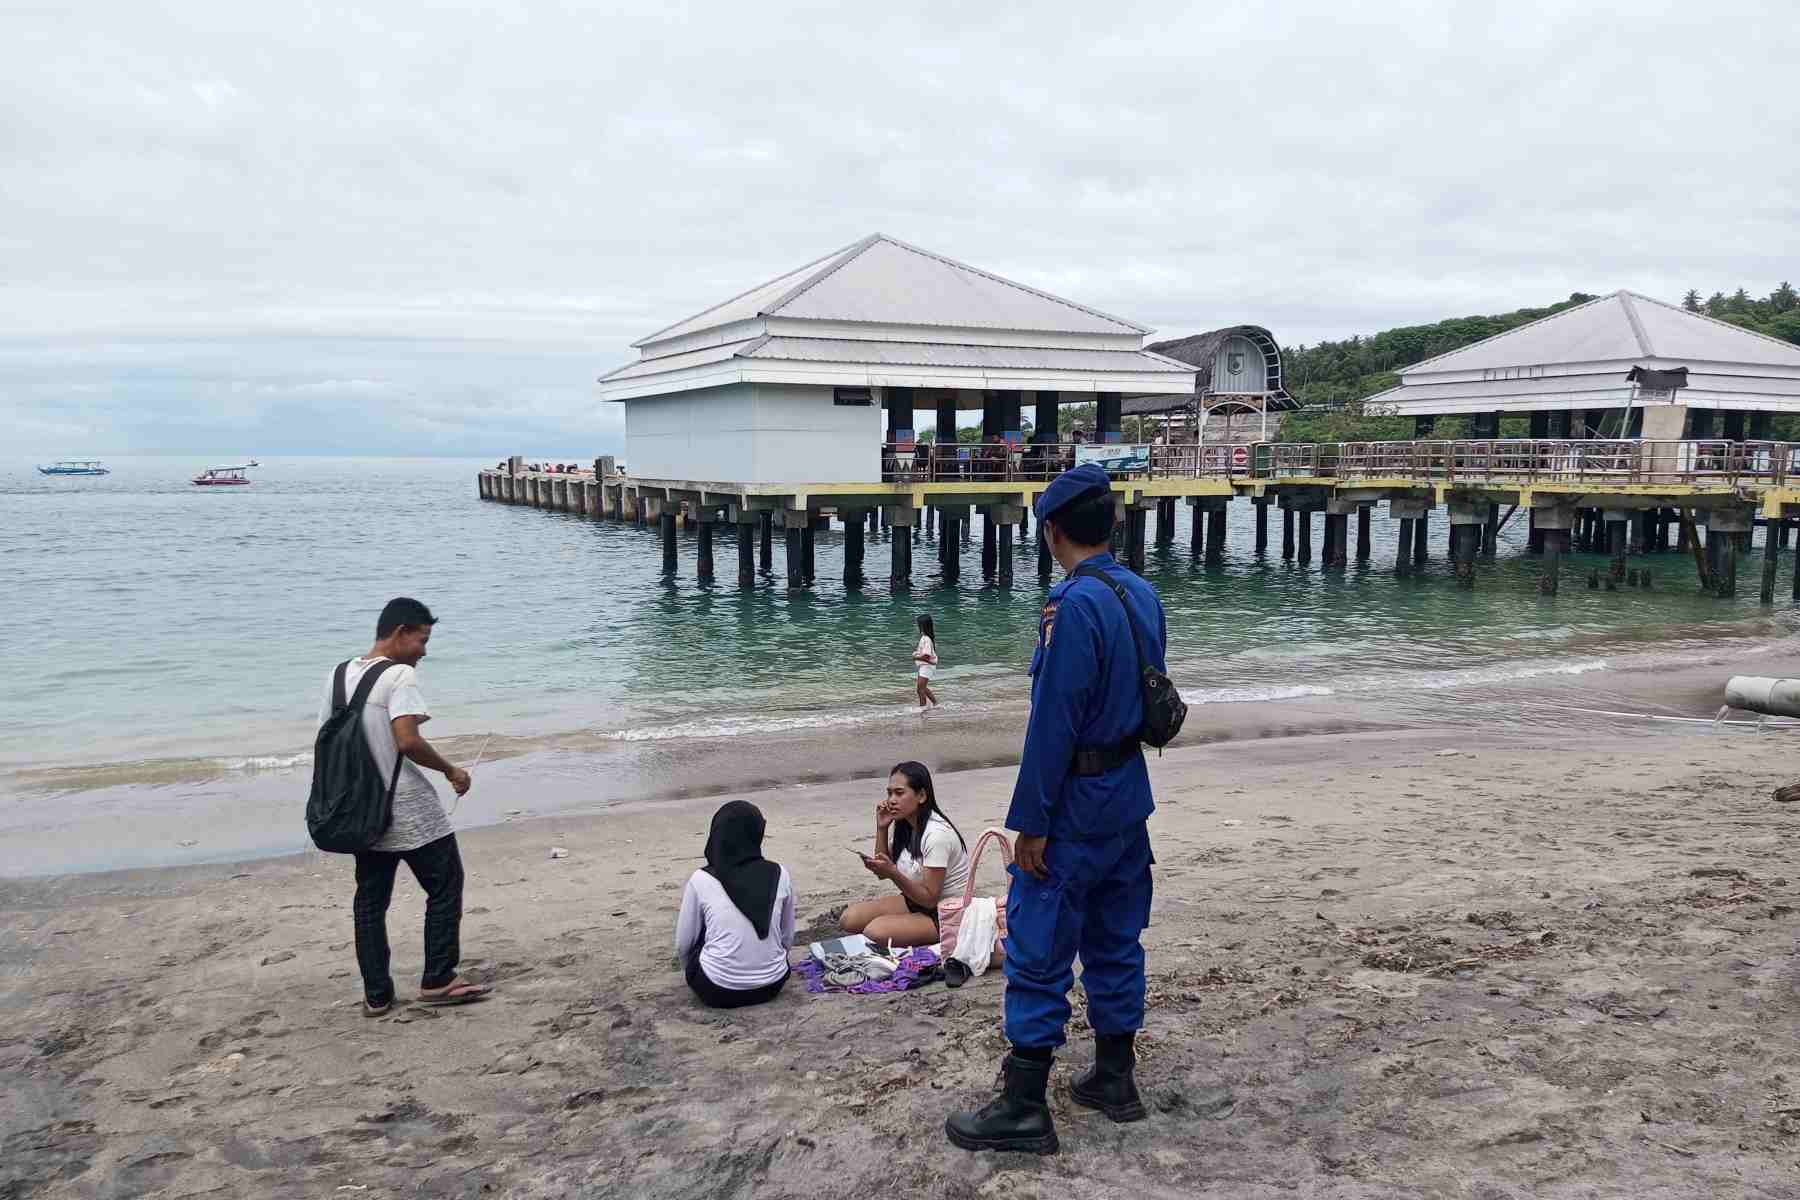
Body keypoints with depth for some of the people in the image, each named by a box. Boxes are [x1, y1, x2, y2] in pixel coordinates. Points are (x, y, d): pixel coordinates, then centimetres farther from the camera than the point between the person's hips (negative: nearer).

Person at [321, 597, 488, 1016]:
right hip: (411, 813, -7)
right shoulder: (400, 675, -15)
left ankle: (376, 995, 16)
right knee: (445, 888, 8)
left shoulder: (339, 675, 7)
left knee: (370, 901, 12)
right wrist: (450, 770, -12)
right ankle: (438, 981, 10)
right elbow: (408, 741, -27)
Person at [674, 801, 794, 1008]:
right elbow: (787, 938, 8)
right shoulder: (780, 874, -3)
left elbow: (683, 945, 1)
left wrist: (691, 972, 22)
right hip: (772, 985, 3)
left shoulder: (701, 880, -9)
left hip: (718, 990, -2)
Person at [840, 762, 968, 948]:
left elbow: (930, 898, -23)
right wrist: (882, 828, -3)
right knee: (849, 919, -8)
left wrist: (892, 873, -35)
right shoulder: (903, 825, 1)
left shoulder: (937, 834, -24)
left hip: (949, 914, -8)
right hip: (917, 900, 8)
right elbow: (883, 874, 9)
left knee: (875, 931, -28)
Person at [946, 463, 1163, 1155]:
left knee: (1037, 954, 0)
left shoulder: (1076, 605, -21)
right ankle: (1114, 1080, 29)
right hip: (1130, 794, 9)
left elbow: (1053, 722, -21)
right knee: (1115, 942, 18)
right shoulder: (1144, 595, 6)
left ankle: (1024, 1109, 9)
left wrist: (1032, 823, -17)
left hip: (1072, 804, -9)